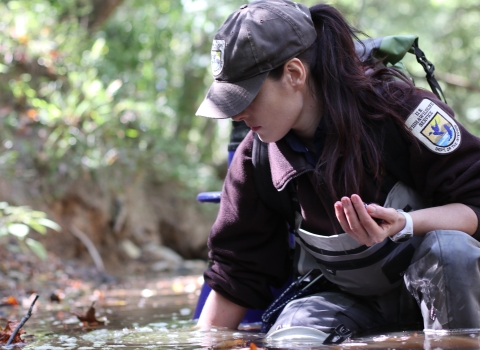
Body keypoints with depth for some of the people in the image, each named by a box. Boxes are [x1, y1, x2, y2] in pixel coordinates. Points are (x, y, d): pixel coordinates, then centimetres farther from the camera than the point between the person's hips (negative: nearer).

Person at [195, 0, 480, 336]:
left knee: (449, 251, -37)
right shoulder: (255, 160, -6)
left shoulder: (396, 108, -21)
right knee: (291, 331, -30)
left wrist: (403, 225, -35)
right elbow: (235, 273, 4)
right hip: (348, 302, 2)